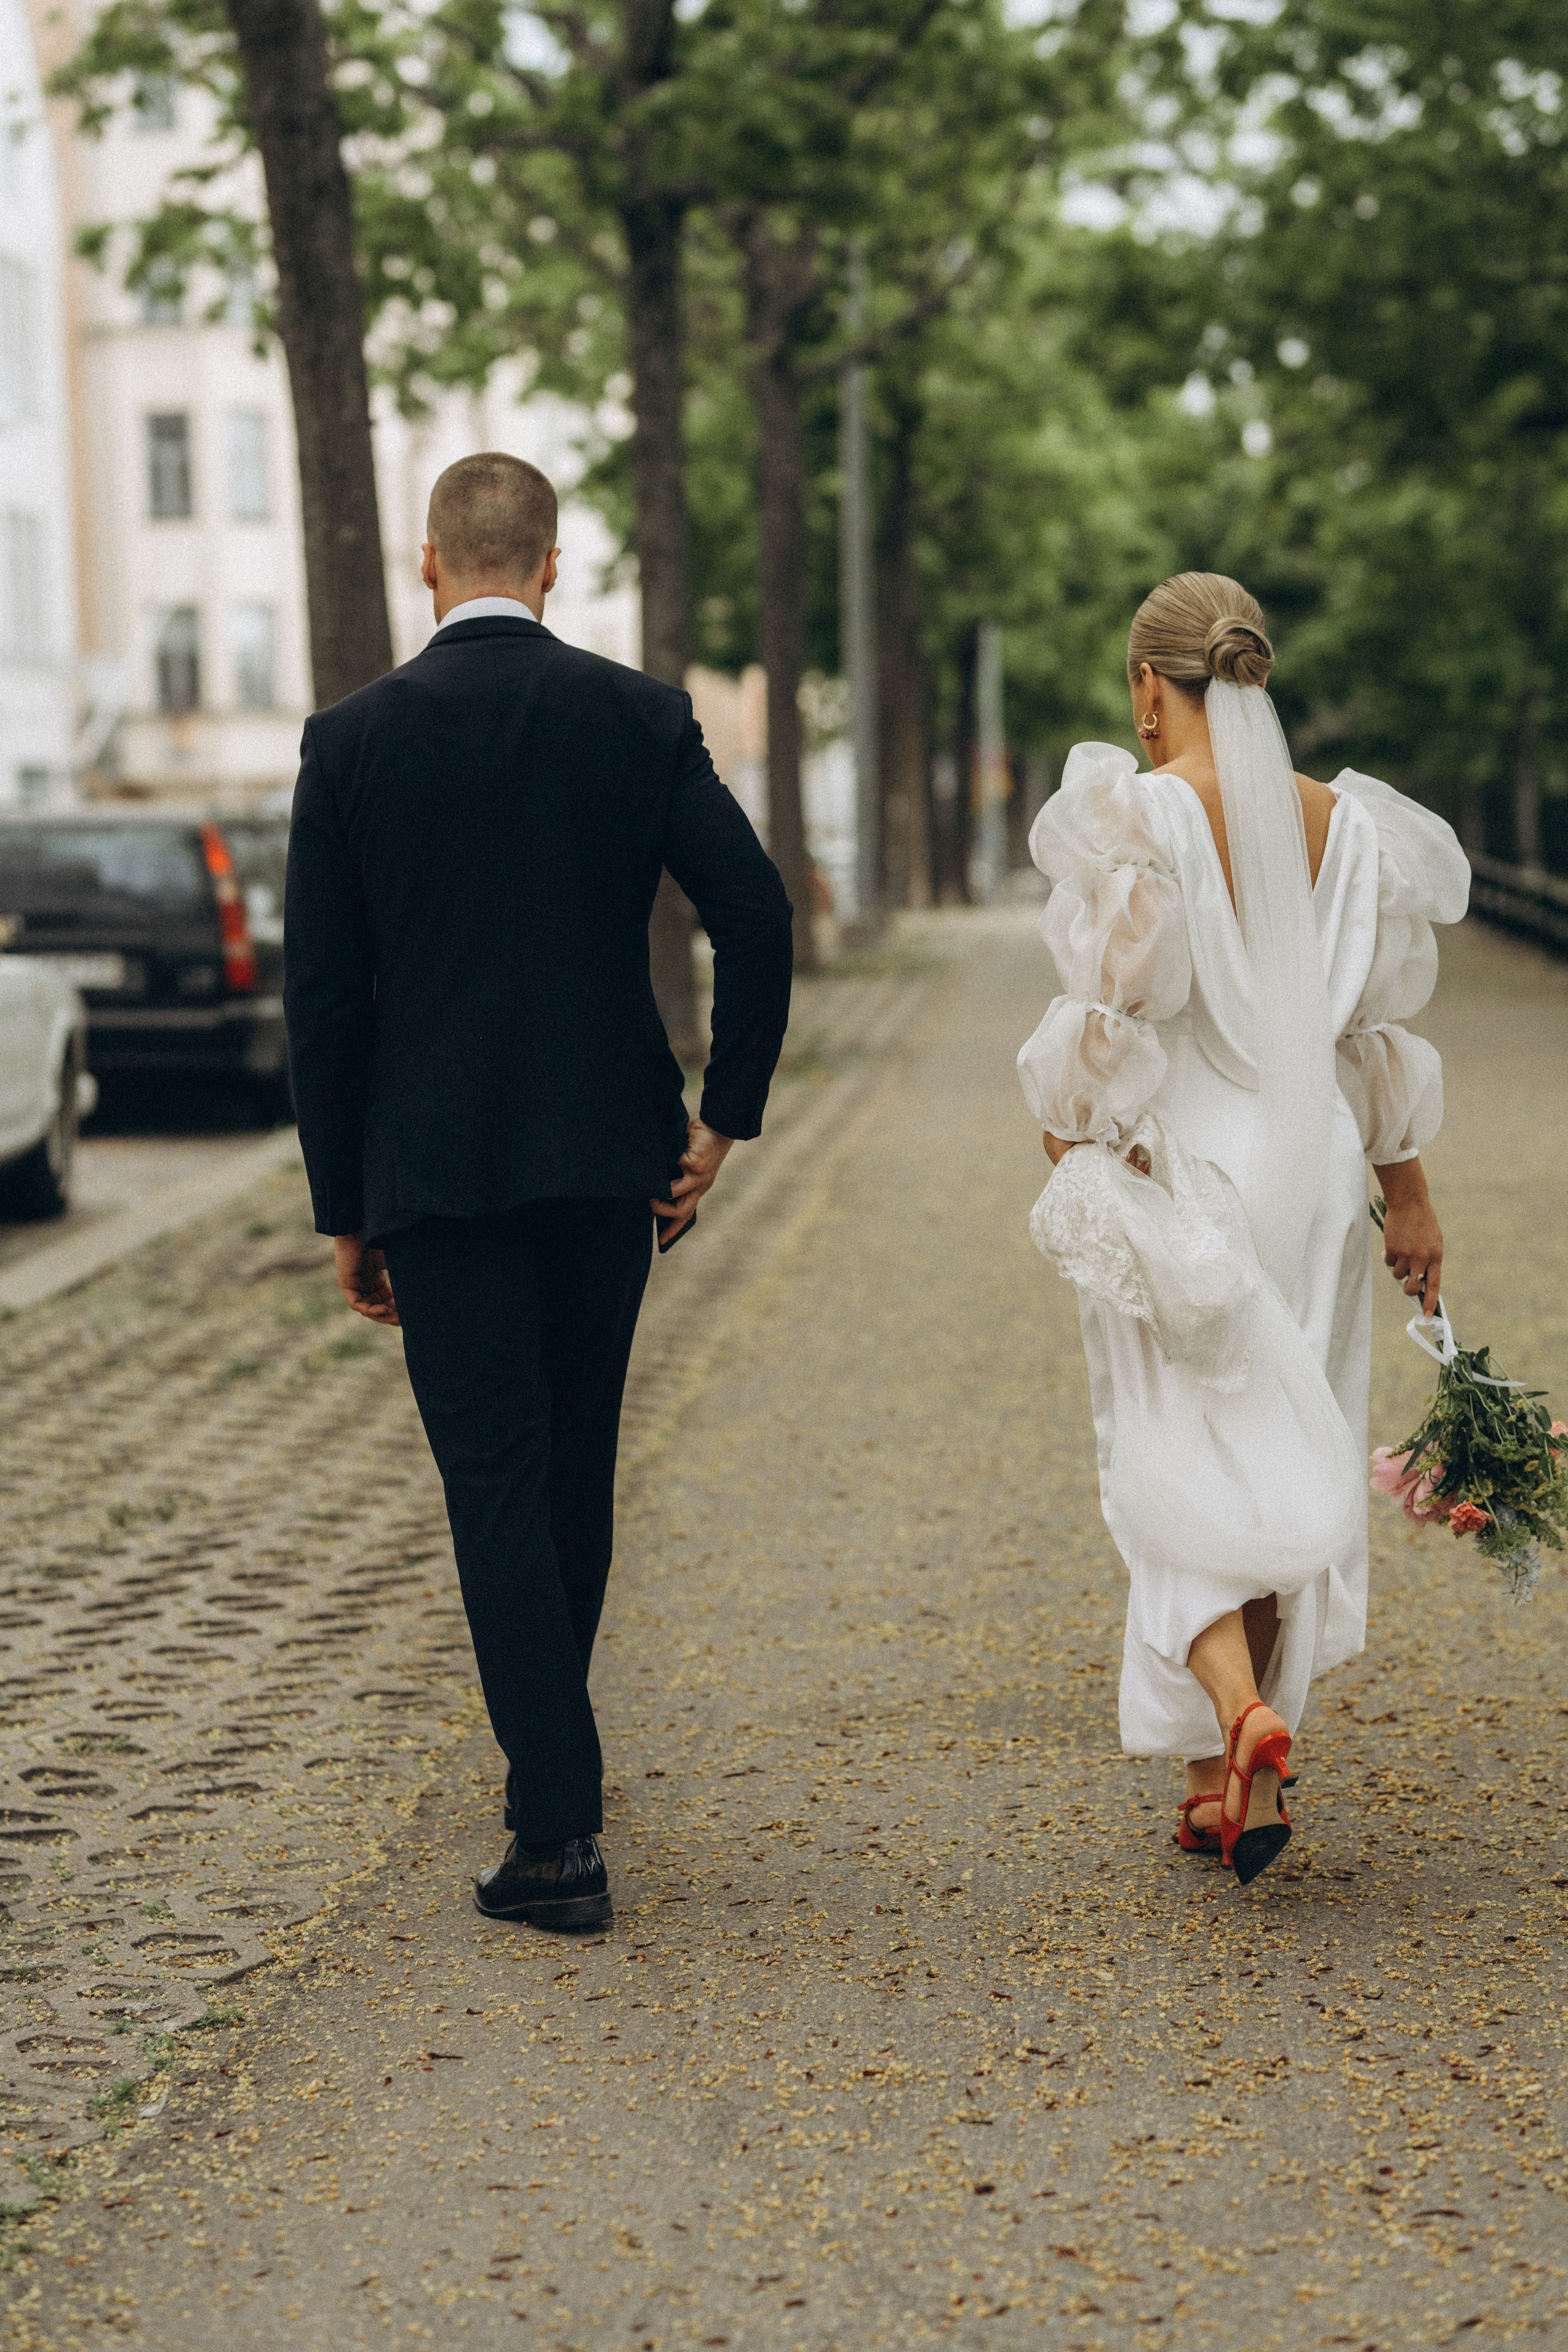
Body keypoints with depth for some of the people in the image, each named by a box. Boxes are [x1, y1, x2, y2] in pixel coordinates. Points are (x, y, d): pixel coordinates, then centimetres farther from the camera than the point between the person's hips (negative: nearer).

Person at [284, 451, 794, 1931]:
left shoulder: (352, 740, -3)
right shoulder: (642, 716, 0)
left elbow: (322, 996, -3)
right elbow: (756, 919, -8)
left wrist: (343, 1211, 4)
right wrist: (723, 1118, 2)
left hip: (437, 1169, -2)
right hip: (610, 1157, 2)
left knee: (495, 1487, 0)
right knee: (577, 1466, 19)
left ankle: (558, 1834, -6)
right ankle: (552, 1754, 36)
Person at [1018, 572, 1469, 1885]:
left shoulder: (1136, 816, -11)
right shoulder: (1344, 825, 4)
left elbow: (1107, 1017, -14)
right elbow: (1372, 1028, 8)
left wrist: (1069, 1166, -4)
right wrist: (1407, 1188, 15)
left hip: (1170, 1173, -4)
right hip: (1308, 1170, 5)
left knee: (1182, 1458, 2)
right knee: (1280, 1459, 12)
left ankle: (1236, 1710, -22)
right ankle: (1244, 1777, 17)